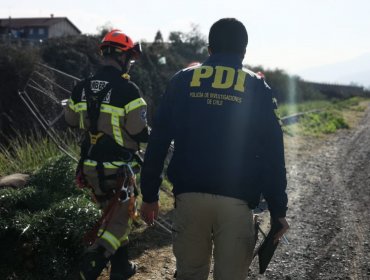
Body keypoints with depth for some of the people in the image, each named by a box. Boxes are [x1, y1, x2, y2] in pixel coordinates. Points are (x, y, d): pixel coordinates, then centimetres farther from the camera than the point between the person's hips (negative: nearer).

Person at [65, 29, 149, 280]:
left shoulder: (82, 88, 1)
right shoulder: (128, 90, -17)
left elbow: (71, 120, 15)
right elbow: (139, 132, -18)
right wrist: (152, 135, 4)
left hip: (90, 167, 6)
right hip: (118, 169, -6)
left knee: (112, 214, 21)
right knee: (120, 220, 7)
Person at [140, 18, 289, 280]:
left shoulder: (182, 80, 8)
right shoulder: (257, 88, 4)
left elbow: (158, 141, 6)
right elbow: (273, 154, 0)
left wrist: (150, 195, 12)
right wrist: (278, 210, 5)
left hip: (189, 194, 2)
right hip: (237, 199, -1)